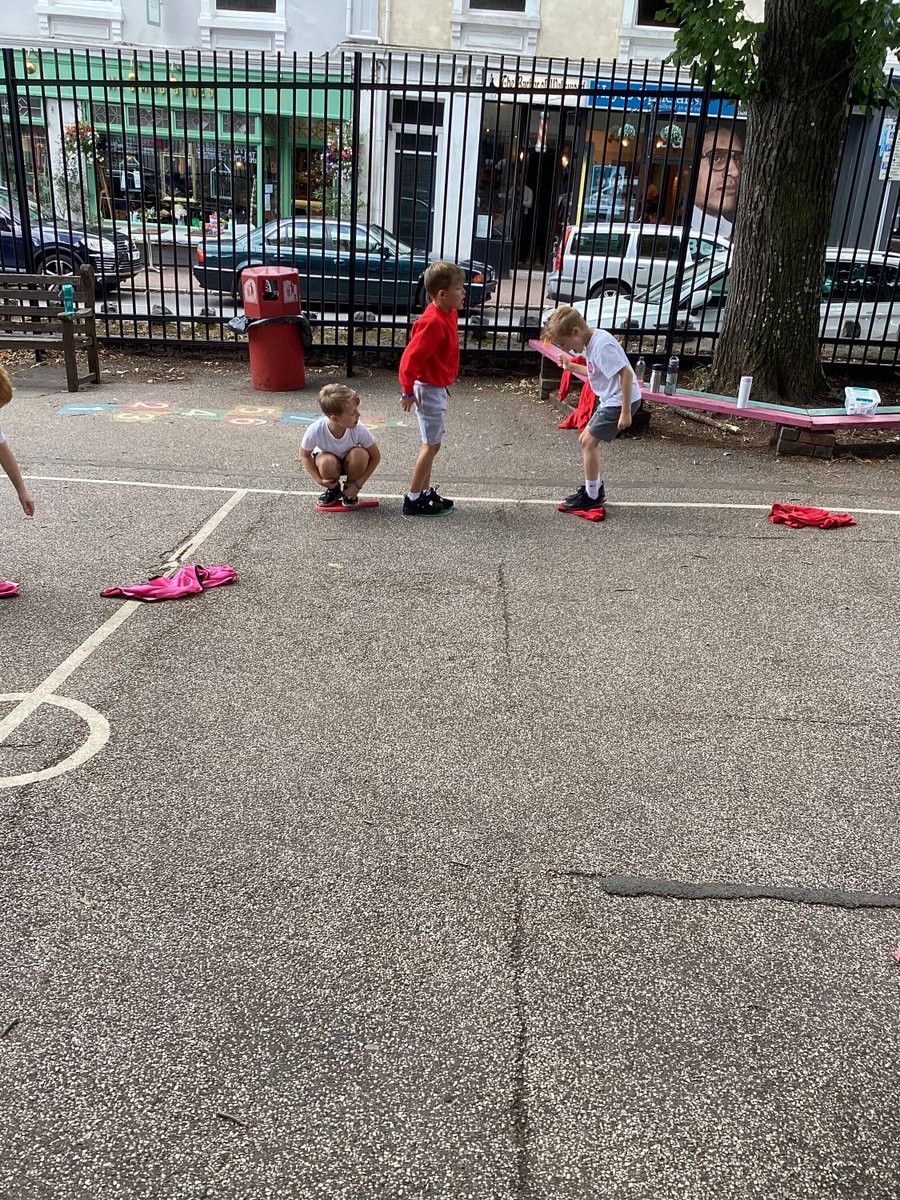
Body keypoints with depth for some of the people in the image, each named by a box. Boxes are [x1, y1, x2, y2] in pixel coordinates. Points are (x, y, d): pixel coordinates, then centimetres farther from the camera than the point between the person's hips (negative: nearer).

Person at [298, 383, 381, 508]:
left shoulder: (358, 429, -31)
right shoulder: (315, 431, -33)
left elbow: (376, 457, -17)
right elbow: (304, 455, -12)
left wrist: (358, 484, -20)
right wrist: (319, 479, -22)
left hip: (351, 463, 1)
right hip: (328, 464, -1)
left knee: (360, 454, -32)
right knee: (327, 462, -35)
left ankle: (350, 491, -3)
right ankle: (333, 489, 0)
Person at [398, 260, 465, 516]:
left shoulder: (448, 314, 5)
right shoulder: (433, 322, -25)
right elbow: (411, 357, -25)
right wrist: (408, 391, -20)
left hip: (438, 388, 9)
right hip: (429, 389, -9)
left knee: (431, 443, 16)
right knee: (432, 445, -2)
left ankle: (424, 493, 27)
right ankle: (413, 500, 6)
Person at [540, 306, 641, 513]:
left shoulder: (601, 345, -23)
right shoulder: (591, 341, 6)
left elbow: (626, 373, -26)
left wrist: (625, 411, -27)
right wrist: (570, 365, 11)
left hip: (621, 400, -10)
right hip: (609, 400, 10)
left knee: (588, 441, -8)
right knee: (586, 439, 14)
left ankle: (592, 497, 2)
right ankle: (595, 488, 26)